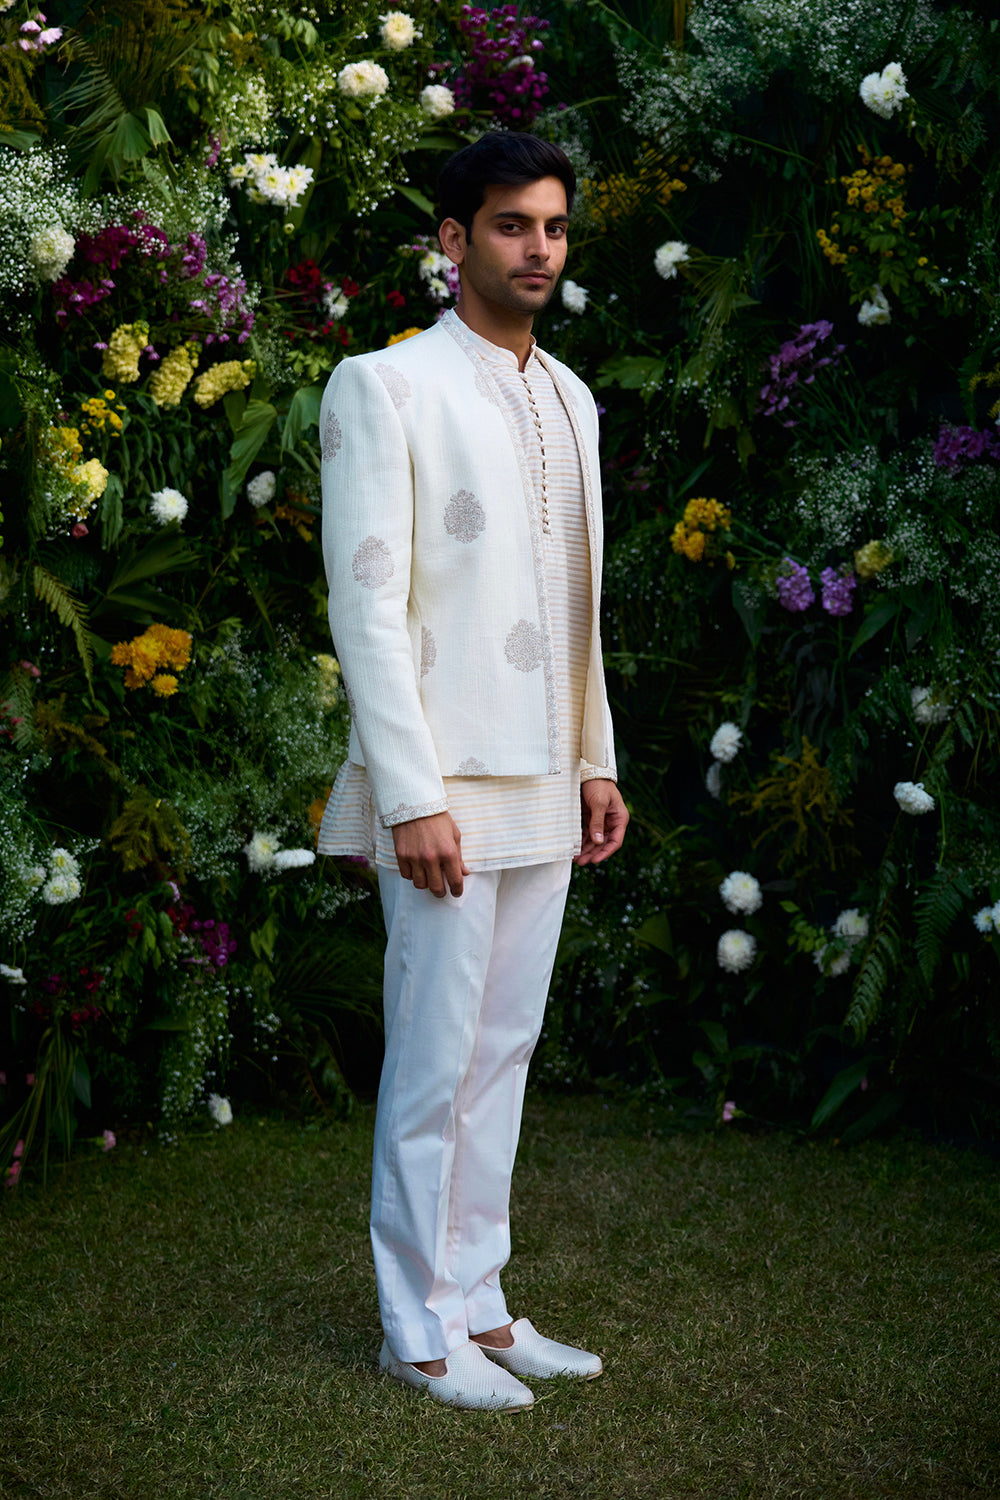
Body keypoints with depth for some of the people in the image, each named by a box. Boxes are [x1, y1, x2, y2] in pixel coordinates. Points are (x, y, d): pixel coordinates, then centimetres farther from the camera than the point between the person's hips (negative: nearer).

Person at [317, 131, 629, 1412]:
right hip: (447, 788, -7)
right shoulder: (384, 388, -7)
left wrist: (597, 763, 14)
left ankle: (479, 1303, 22)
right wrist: (411, 796, -18)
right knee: (436, 1065, 0)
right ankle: (419, 1329, 13)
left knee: (504, 1054, 12)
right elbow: (366, 604, -13)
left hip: (544, 789, 7)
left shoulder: (570, 402, 15)